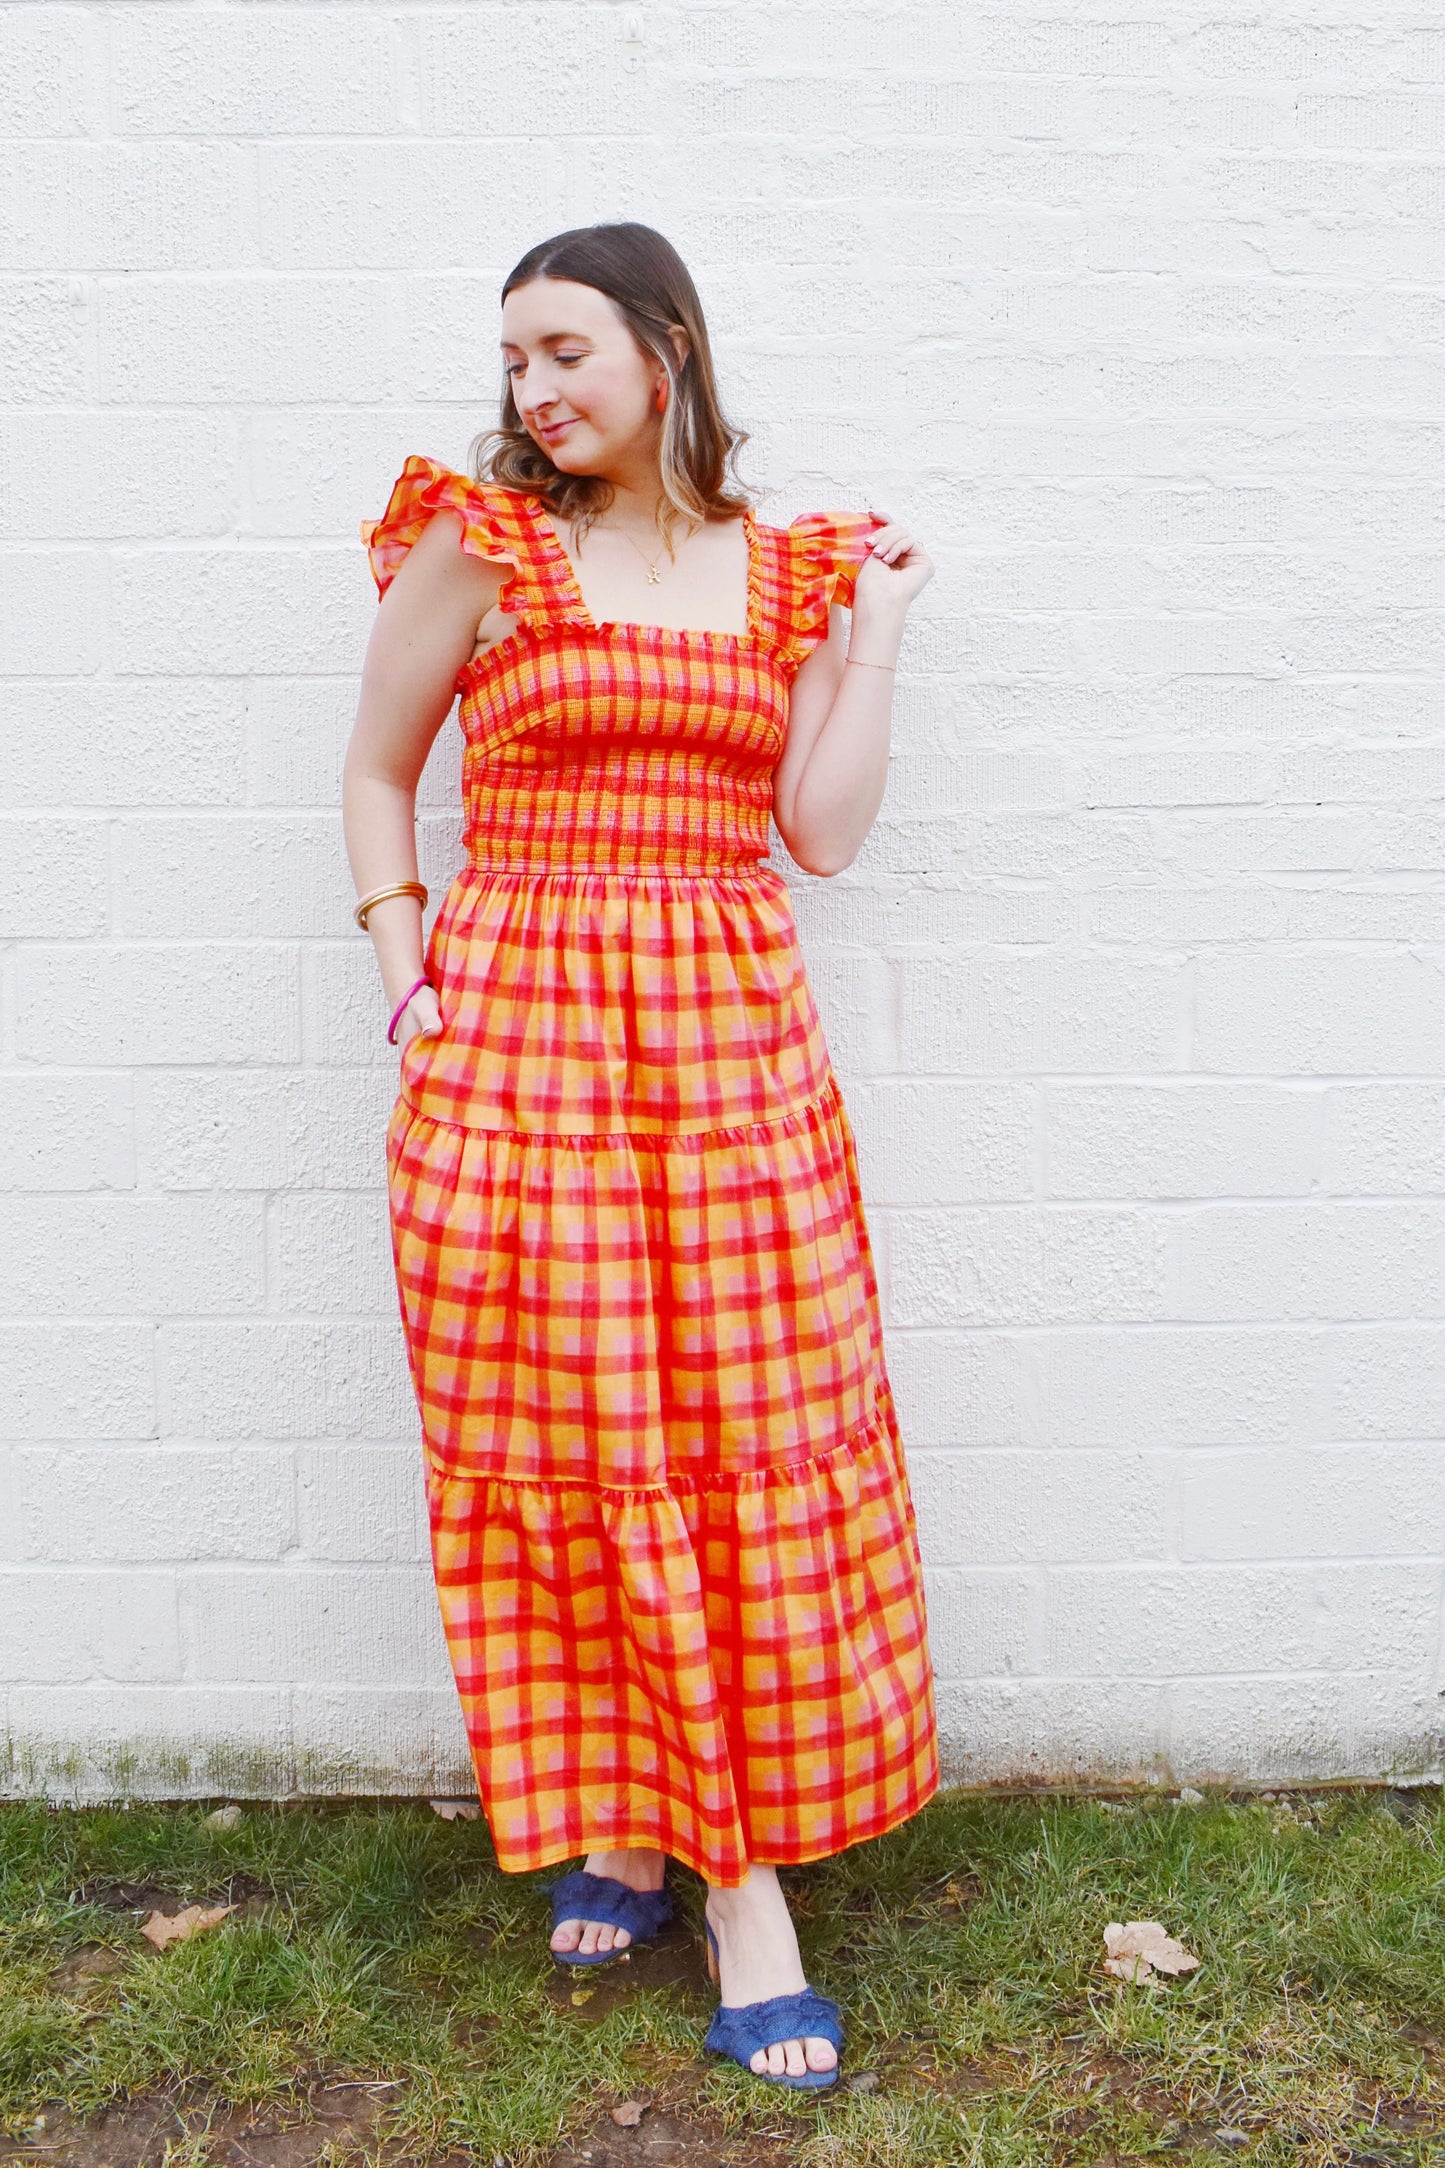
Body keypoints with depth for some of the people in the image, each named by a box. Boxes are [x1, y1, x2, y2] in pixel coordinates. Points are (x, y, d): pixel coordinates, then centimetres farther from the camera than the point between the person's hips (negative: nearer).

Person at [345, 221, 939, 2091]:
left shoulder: (791, 570, 10)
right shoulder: (477, 543, 4)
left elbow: (824, 829, 3)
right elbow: (377, 771, 11)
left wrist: (875, 624, 6)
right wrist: (407, 972, 1)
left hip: (734, 1038, 2)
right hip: (516, 1037, -1)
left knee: (752, 1445, 1)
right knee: (558, 1436, 3)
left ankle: (746, 1873, 12)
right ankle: (611, 1819, 23)